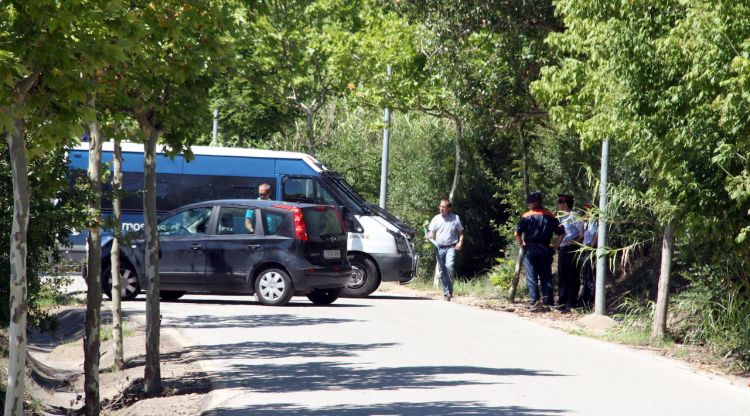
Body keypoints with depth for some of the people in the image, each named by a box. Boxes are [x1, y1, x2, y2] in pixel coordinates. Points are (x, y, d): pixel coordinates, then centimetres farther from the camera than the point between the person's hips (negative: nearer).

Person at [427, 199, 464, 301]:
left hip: (451, 247, -3)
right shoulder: (436, 219, 13)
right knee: (442, 270, 3)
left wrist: (460, 242, -3)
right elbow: (431, 232, 11)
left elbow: (461, 232, 14)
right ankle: (446, 291, 11)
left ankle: (449, 291, -20)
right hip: (439, 248, 3)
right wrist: (430, 238, -11)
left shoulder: (455, 218, 9)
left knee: (449, 266, -22)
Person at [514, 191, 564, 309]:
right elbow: (561, 233, 3)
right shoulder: (550, 216, 5)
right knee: (546, 277, 8)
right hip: (545, 250, 3)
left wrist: (521, 245, 1)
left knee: (531, 277, -1)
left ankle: (534, 301, -9)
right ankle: (548, 302, 4)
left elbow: (517, 233, -11)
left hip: (530, 249, -3)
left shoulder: (527, 216, -5)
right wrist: (555, 247, 8)